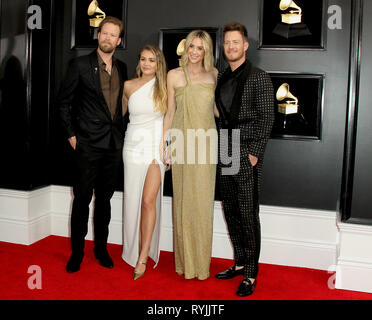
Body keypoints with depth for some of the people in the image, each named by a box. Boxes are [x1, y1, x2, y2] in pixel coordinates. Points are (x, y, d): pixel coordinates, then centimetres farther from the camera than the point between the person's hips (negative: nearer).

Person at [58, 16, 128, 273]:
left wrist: (121, 132, 8)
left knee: (105, 198, 13)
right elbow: (65, 101, 0)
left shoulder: (122, 68, 10)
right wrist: (71, 134, -4)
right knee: (83, 198, 1)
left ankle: (101, 248, 25)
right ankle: (77, 252, 15)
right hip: (89, 143, -4)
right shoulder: (80, 65, -3)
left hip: (114, 143, 4)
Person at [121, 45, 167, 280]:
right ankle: (137, 251, 20)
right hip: (134, 146, 2)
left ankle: (143, 257, -5)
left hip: (157, 148, -2)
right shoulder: (129, 86, 6)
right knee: (134, 200, 5)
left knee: (149, 200, -10)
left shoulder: (164, 87, 2)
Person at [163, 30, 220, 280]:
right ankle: (185, 259, 17)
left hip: (206, 142, 1)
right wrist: (163, 144, 3)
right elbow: (170, 111, 5)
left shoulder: (214, 74, 7)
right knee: (183, 198, 4)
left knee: (203, 199, 4)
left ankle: (202, 259, 18)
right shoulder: (174, 75, 2)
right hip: (182, 141, -1)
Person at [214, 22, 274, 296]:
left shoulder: (259, 78, -3)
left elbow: (267, 119, -7)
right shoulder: (221, 79, 15)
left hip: (246, 155, -6)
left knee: (248, 215, -3)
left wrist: (254, 153, -13)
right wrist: (218, 150, 10)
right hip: (224, 156, 6)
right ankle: (240, 262, 26)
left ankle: (251, 273, 8)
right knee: (231, 213, 12)